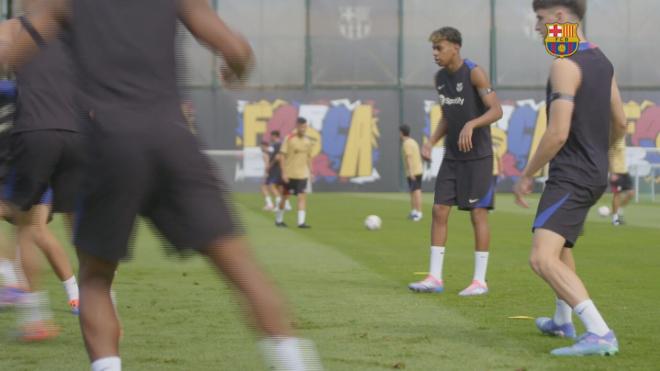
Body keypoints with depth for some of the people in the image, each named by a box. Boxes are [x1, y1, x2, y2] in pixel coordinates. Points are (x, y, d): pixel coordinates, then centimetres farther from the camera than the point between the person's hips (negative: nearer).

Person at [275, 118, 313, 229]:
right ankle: (279, 219, 26)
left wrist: (310, 172, 12)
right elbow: (282, 156, -9)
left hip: (302, 174, 3)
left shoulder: (307, 141, 7)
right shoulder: (289, 139, -8)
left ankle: (301, 222, -12)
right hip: (289, 174, -3)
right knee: (285, 196, 9)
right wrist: (284, 173, -14)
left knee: (302, 197, -9)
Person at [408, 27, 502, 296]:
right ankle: (434, 278, 3)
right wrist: (431, 142, 5)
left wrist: (471, 125, -36)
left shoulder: (474, 73, -13)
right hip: (452, 156, 7)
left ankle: (480, 280, 3)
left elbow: (496, 110, -20)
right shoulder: (440, 78, 9)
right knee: (439, 210, 0)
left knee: (478, 213, -4)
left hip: (477, 156, -7)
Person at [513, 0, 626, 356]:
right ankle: (562, 321, 47)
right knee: (560, 246, 31)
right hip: (594, 175, 10)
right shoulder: (601, 61, 10)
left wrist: (527, 175, -12)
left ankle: (600, 334, -31)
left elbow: (557, 133, -24)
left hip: (570, 177, -10)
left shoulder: (566, 65, -19)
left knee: (542, 259, -21)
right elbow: (620, 124, 17)